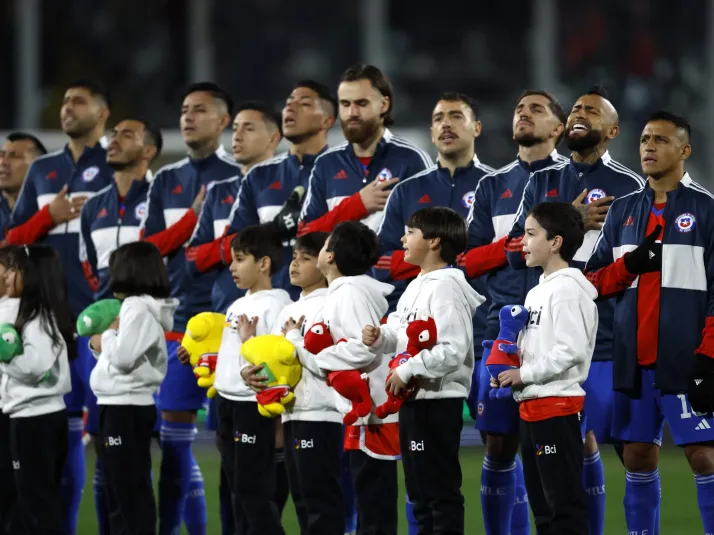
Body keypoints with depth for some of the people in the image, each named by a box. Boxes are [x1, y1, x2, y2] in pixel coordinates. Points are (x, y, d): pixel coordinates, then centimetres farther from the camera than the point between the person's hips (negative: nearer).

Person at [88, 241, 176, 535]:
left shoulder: (137, 308, -13)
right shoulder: (136, 307, 16)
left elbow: (123, 357, -23)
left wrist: (106, 337, -5)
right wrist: (102, 343, -1)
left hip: (126, 409, -10)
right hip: (121, 407, 10)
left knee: (130, 491, -8)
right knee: (120, 490, 12)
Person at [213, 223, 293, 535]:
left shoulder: (275, 305, -13)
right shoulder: (238, 306, 15)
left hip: (254, 405, -9)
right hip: (227, 403, 9)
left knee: (254, 490, -8)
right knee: (238, 488, 13)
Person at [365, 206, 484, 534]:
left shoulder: (446, 287, -16)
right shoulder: (416, 286, 14)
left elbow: (453, 351, -24)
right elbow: (401, 335, 20)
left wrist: (406, 372, -21)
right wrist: (380, 338, -1)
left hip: (438, 400, -10)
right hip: (412, 398, 10)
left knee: (441, 489, -6)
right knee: (419, 488, 15)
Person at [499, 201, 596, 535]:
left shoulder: (567, 290, -13)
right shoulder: (537, 292, 17)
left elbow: (571, 350, -21)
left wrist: (524, 374, -14)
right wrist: (512, 374, 6)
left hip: (557, 407, -10)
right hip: (531, 407, 10)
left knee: (564, 501, -9)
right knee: (541, 502, 13)